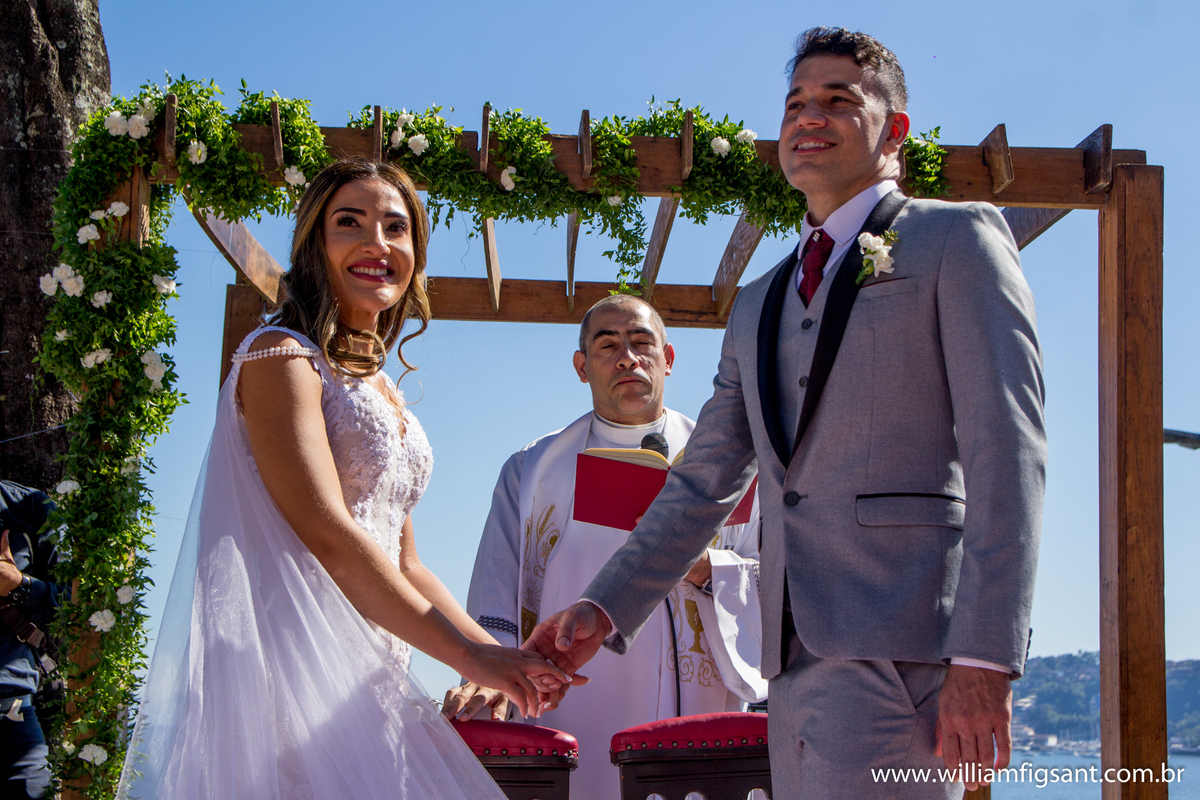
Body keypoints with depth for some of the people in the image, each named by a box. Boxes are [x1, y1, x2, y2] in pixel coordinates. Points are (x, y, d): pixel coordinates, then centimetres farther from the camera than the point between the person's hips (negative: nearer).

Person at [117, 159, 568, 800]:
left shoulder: (382, 392, 21)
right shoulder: (281, 357, -4)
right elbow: (326, 536, -15)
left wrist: (504, 656, 6)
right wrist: (470, 655, -14)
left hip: (366, 671, 7)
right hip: (288, 662, -7)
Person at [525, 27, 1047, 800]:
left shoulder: (957, 239, 4)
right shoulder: (757, 307, 24)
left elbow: (1008, 452, -7)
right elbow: (703, 483, 23)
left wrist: (984, 658, -16)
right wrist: (603, 609, 10)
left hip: (902, 646, -6)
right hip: (798, 658, 7)